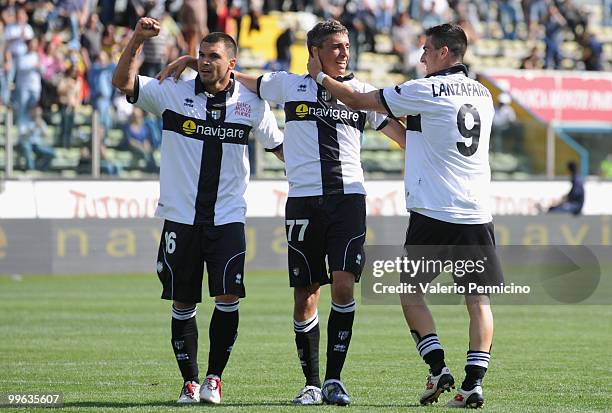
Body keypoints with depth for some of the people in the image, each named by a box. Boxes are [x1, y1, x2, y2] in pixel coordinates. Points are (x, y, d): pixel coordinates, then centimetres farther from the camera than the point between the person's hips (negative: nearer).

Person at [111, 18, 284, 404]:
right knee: (183, 304, 4)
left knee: (228, 297, -12)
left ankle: (214, 378, 2)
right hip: (180, 217, 0)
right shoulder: (174, 94, -1)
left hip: (228, 218, 0)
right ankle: (190, 381, 16)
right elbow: (123, 82, -8)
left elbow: (278, 144, 17)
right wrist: (138, 40, -20)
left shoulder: (252, 103, 3)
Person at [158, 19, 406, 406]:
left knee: (343, 286, -12)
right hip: (303, 200, 0)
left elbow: (400, 132, 10)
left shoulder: (361, 92, 10)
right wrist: (190, 60, 16)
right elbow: (236, 76, 20)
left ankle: (335, 378, -2)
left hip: (348, 197, 0)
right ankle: (312, 383, 11)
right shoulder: (289, 85, 9)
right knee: (305, 296, 0)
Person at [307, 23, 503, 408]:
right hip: (477, 213, 5)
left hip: (433, 212, -5)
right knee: (478, 299, 3)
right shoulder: (483, 95, 13)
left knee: (411, 290, 9)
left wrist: (320, 76, 16)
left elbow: (357, 100, 2)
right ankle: (474, 381, -6)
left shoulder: (425, 91, -7)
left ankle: (438, 367, -4)